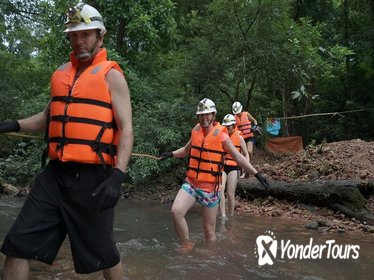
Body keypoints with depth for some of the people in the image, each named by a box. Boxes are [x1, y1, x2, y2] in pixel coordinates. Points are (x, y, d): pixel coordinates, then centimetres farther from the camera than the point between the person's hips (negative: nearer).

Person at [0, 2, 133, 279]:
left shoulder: (111, 75, -2)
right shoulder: (61, 73, 15)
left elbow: (126, 129, -9)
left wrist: (117, 176, -21)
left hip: (91, 176, -5)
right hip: (55, 173, 6)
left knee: (102, 252, 7)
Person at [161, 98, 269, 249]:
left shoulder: (221, 135, -7)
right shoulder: (196, 131, 4)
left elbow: (238, 157, -3)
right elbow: (187, 150, 23)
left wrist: (257, 174, -8)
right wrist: (171, 154, 8)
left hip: (210, 188, -3)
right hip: (190, 183, 3)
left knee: (209, 229, 6)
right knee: (176, 211, -18)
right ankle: (187, 245, 3)